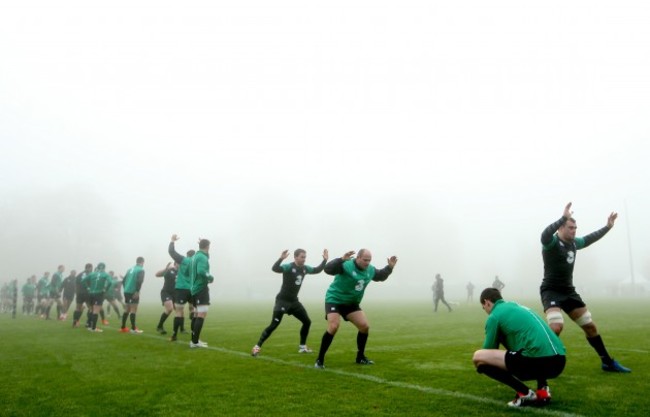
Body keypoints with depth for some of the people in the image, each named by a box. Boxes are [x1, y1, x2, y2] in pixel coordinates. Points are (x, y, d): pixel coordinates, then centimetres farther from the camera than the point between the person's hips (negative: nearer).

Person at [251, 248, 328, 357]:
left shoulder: (305, 268, 5)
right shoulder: (288, 266, -17)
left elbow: (317, 270, 20)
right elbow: (274, 268, -34)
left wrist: (325, 260, 8)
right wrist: (281, 258, -50)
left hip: (294, 301, 7)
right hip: (282, 300, -7)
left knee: (307, 322, 7)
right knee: (274, 325, -12)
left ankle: (302, 346, 20)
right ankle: (257, 346, -3)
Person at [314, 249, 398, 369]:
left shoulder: (370, 270, -1)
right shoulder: (346, 265, -25)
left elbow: (381, 276, 19)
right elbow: (328, 269, -40)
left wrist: (390, 267, 4)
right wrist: (341, 259, -52)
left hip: (352, 303, 7)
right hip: (334, 300, -7)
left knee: (365, 326, 1)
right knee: (333, 327, -24)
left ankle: (360, 357, 20)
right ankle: (320, 359, -12)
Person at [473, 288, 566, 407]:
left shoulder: (494, 315, 5)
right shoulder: (518, 307, 28)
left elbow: (489, 351, 10)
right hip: (559, 361, 8)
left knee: (478, 357, 0)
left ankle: (524, 393, 0)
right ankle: (543, 389, 17)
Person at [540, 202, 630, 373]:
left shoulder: (573, 243, 7)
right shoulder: (551, 242, -17)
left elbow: (590, 238, 27)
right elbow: (545, 234, -42)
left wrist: (607, 227, 25)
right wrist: (563, 217, -49)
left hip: (569, 291, 8)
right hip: (551, 291, -8)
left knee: (590, 326, 13)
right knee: (556, 327, -27)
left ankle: (608, 362, 29)